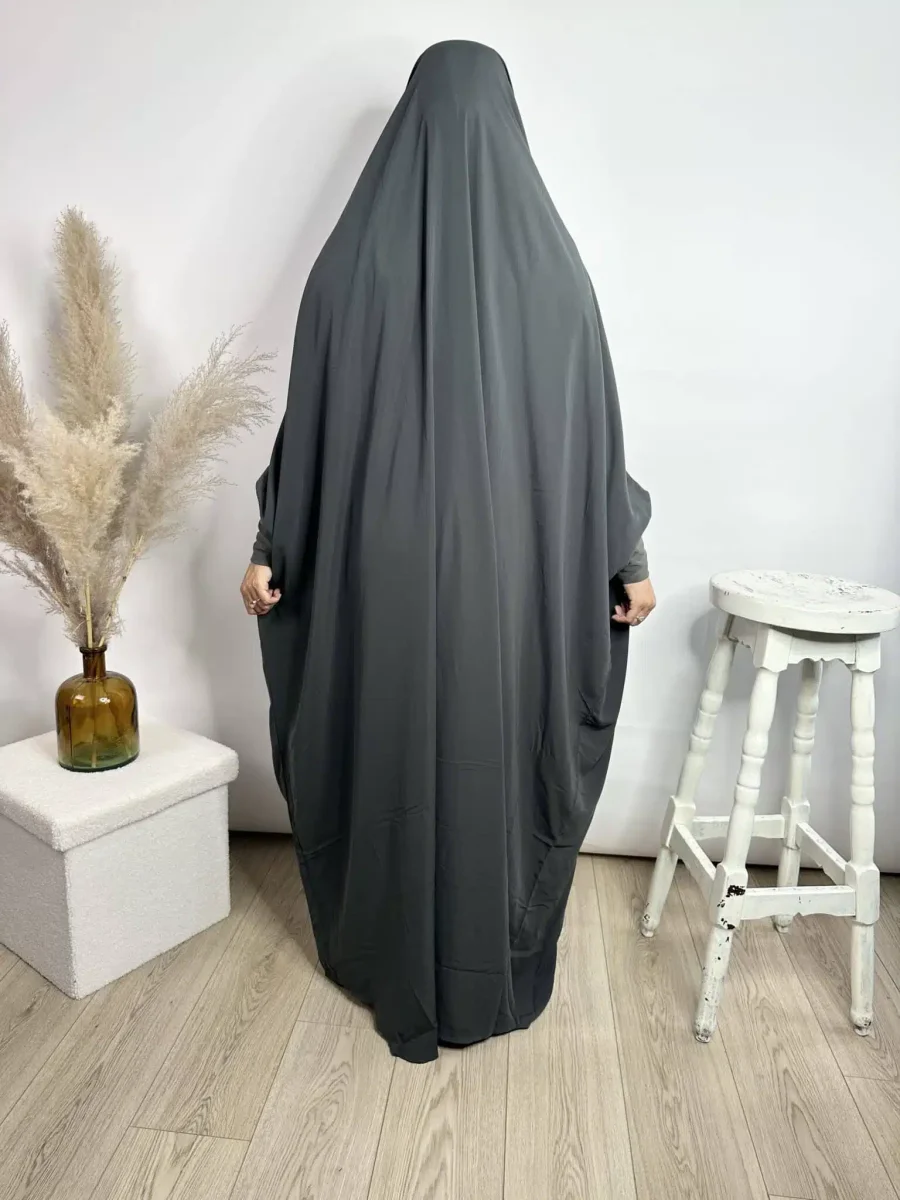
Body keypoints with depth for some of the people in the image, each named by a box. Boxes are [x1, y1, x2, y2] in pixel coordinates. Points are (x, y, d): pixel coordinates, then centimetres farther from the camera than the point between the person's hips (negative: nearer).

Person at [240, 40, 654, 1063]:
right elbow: (595, 428, -2)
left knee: (386, 755, 16)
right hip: (515, 565, 0)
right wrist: (628, 556, 8)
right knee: (506, 759, 15)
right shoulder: (549, 258, -4)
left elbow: (308, 422, -3)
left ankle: (394, 971, 36)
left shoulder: (356, 256, -4)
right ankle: (493, 981, 34)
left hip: (382, 558, 0)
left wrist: (271, 548, 8)